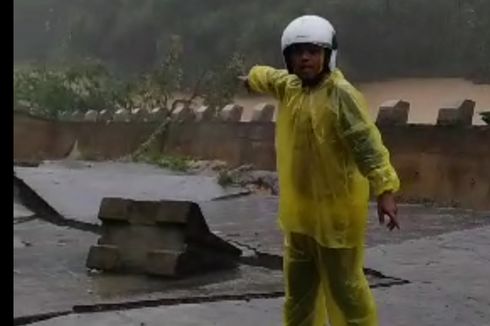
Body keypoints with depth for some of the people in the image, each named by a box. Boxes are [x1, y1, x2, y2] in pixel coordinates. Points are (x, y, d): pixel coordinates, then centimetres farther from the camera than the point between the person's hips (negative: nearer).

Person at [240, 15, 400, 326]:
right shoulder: (290, 86, 6)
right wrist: (251, 78, 54)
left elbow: (367, 143, -27)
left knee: (345, 286, -1)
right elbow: (270, 77, 32)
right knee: (298, 286, 20)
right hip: (298, 209, 8)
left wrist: (385, 189, -39)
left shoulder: (341, 94, -19)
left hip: (335, 210, -8)